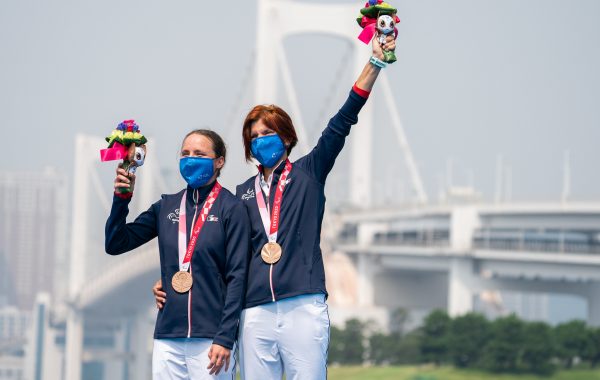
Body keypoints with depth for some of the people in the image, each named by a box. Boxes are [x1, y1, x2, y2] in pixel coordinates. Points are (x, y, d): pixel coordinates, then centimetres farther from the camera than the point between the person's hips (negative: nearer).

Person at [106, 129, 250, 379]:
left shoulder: (231, 209, -1)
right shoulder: (166, 207, 13)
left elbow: (237, 276, -6)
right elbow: (115, 244, 13)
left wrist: (225, 338, -12)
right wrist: (121, 198, -3)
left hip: (210, 338, -4)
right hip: (167, 337, 4)